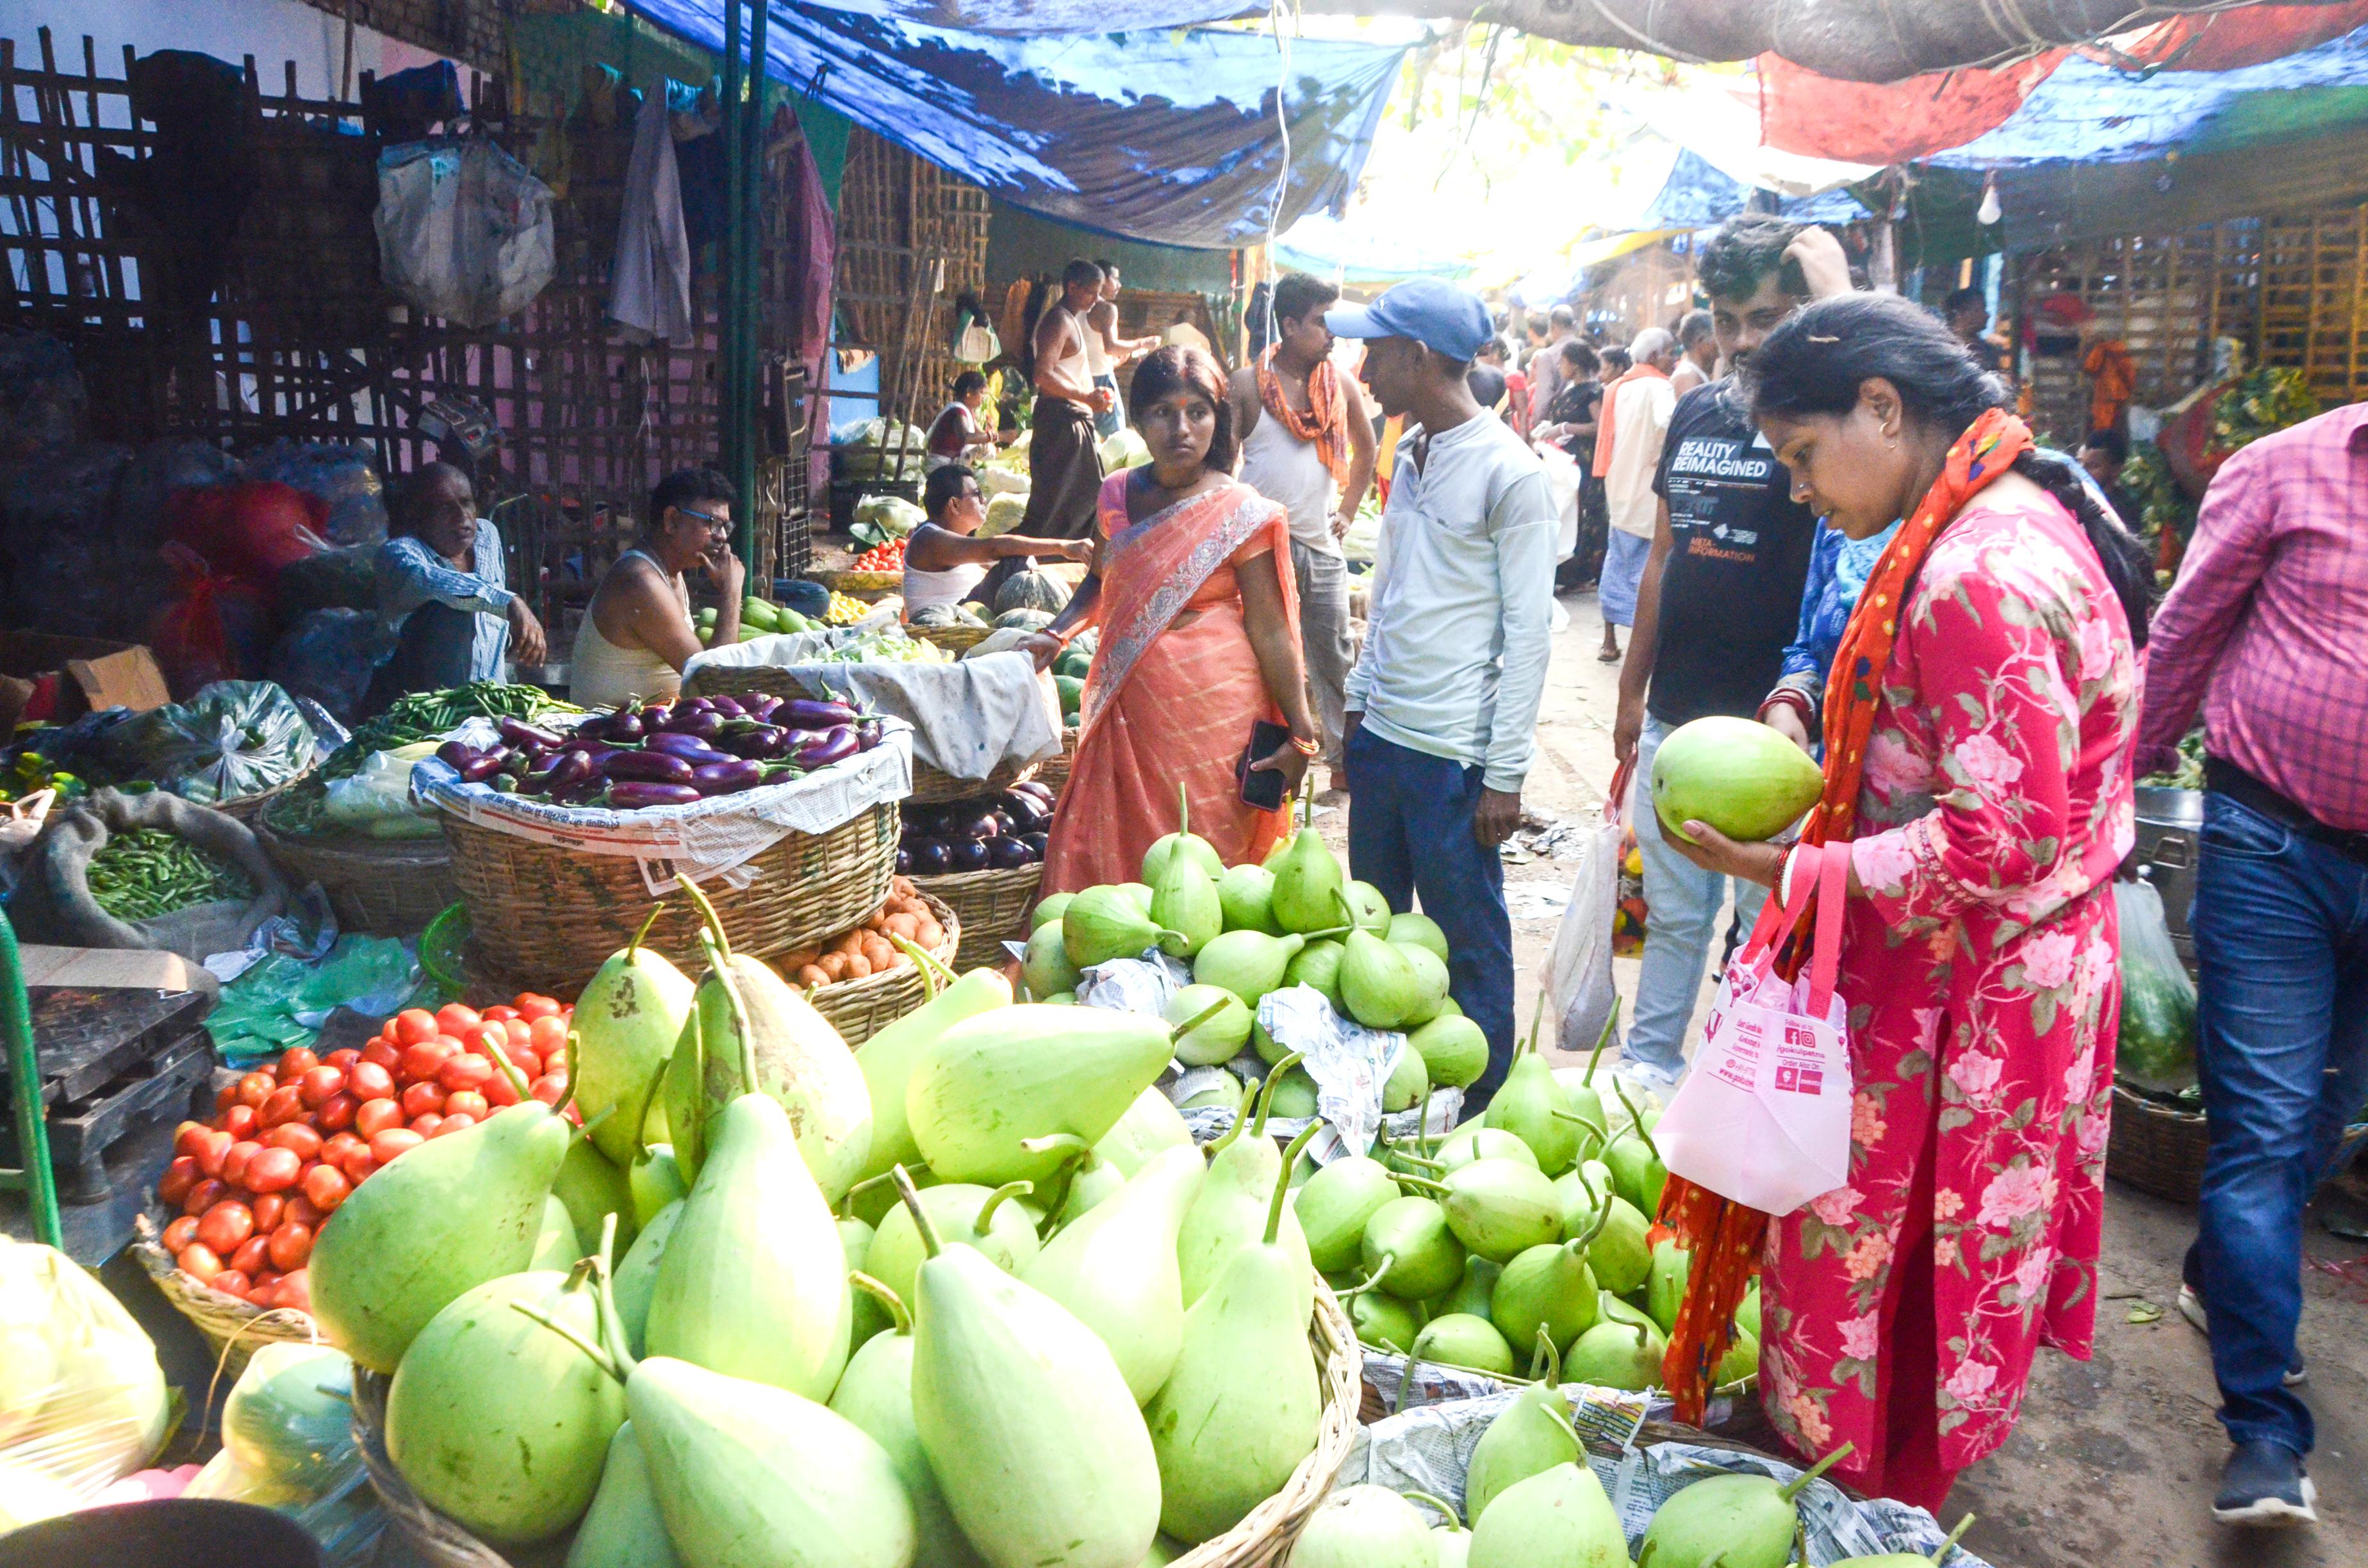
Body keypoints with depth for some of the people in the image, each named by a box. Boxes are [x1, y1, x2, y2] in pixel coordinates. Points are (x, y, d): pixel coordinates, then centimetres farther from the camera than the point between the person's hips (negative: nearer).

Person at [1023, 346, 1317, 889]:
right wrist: (1056, 635, 3)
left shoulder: (1242, 513, -8)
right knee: (1108, 858, 9)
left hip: (1212, 713, -5)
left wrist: (1300, 735, -11)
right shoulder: (1118, 496, 5)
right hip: (1130, 710, 5)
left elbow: (1269, 630, -9)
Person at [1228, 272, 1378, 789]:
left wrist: (1348, 511, 12)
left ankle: (1345, 758, 18)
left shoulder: (1340, 385, 5)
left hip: (1320, 545, 3)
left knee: (1334, 658, 8)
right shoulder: (1247, 384, -5)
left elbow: (1365, 450, 20)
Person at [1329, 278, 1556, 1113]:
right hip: (1382, 734, 8)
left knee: (1469, 941, 4)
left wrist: (1506, 772, -13)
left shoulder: (1509, 473, -12)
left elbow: (1529, 629, -12)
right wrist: (1359, 701, 16)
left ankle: (1482, 1112, 19)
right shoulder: (1409, 454, 11)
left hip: (1455, 753, -7)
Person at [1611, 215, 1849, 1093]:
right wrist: (1632, 692, 18)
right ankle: (1648, 1070, 31)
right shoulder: (1695, 413, 10)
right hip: (1676, 717, 6)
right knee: (1673, 912, 17)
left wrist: (1834, 298, -26)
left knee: (1772, 923, 6)